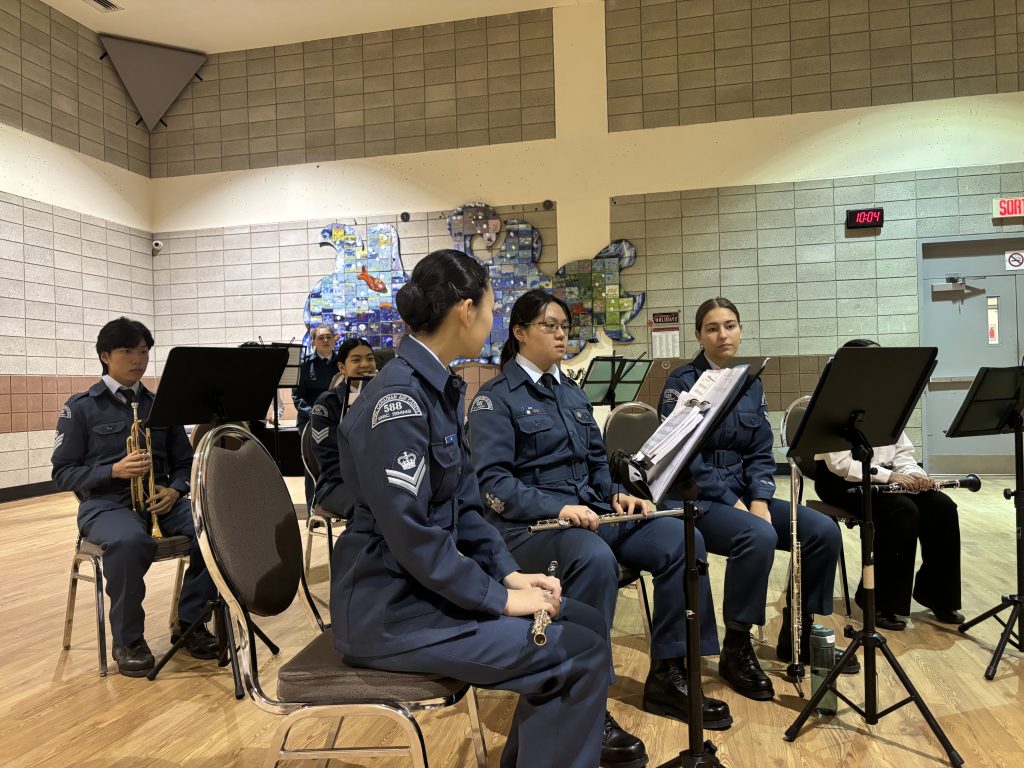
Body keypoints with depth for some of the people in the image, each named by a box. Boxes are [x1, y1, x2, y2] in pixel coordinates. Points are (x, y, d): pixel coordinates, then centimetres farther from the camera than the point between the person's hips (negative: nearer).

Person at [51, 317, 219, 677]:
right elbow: (63, 473, -2)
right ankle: (127, 639, -15)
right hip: (105, 503, -3)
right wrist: (114, 471, -19)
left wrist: (173, 490, -9)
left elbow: (184, 463, 14)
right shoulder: (80, 407, 2)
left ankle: (189, 622, -6)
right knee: (130, 542, -40)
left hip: (159, 499, 4)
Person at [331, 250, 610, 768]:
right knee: (581, 657, -13)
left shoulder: (441, 389, 8)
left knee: (586, 622, 9)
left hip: (432, 584, 9)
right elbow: (411, 535, -24)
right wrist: (499, 596, -16)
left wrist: (509, 573, 3)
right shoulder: (397, 399, -22)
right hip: (391, 609, -9)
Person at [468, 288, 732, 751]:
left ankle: (668, 674, -1)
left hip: (590, 510, 7)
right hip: (528, 523, -7)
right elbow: (491, 480, -15)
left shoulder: (572, 393, 18)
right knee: (595, 559, -38)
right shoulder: (495, 397, -4)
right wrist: (556, 508, -27)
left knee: (681, 538, -14)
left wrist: (616, 494, 0)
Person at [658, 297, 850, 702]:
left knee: (824, 531, -11)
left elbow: (761, 452, 8)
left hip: (744, 492, 7)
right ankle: (736, 650, -15)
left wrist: (760, 500, -9)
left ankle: (798, 633, 9)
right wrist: (731, 502, -19)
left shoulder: (751, 383, 11)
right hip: (696, 498, -6)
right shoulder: (682, 382, -8)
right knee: (759, 537, -34)